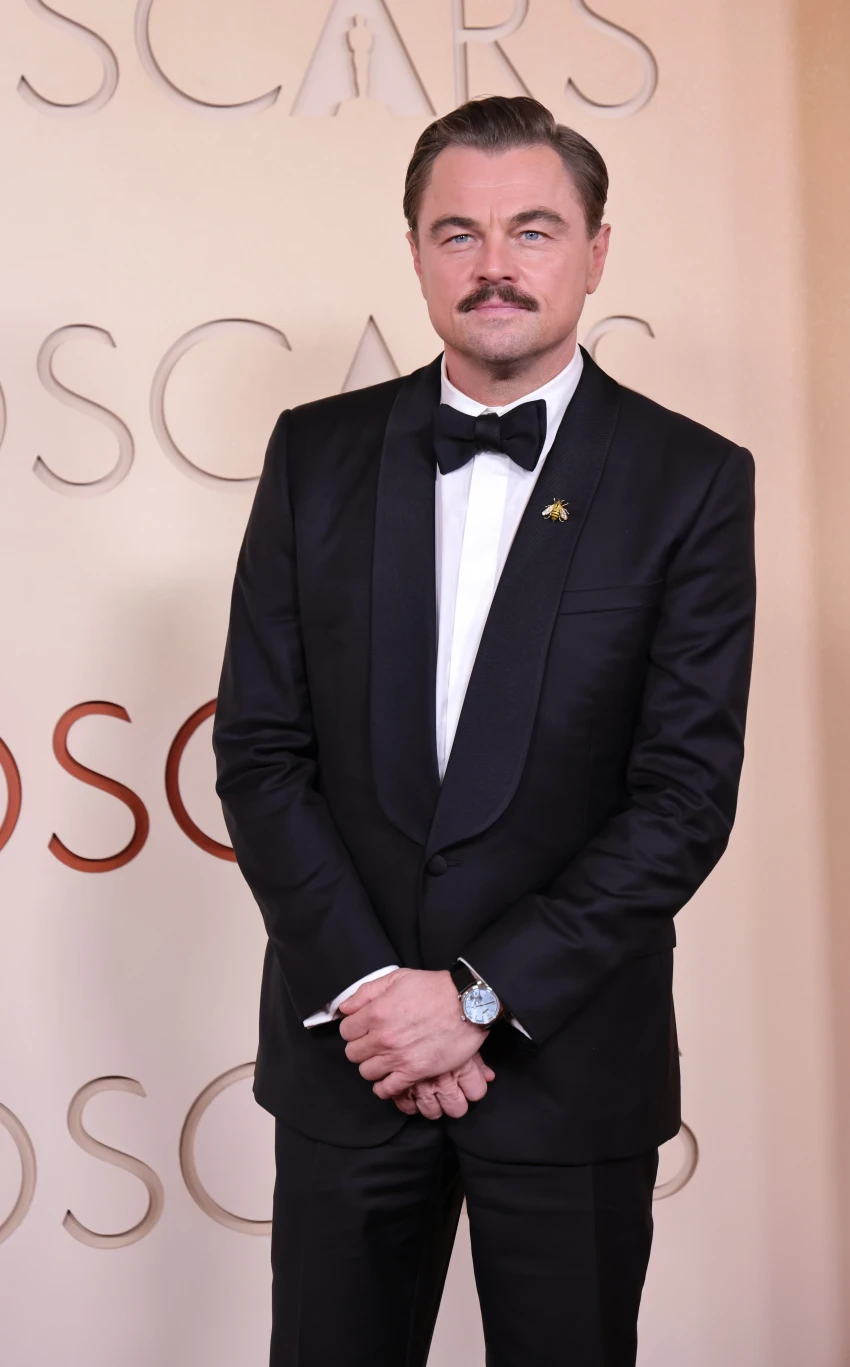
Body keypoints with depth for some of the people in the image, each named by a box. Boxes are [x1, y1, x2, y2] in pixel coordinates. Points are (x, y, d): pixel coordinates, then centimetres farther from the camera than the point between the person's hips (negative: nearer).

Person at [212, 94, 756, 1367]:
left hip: (571, 1058, -1)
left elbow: (689, 791, -9)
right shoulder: (318, 453, 2)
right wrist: (365, 984, -10)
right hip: (344, 1047, 2)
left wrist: (480, 997, -14)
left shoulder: (692, 480, -5)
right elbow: (260, 746, 0)